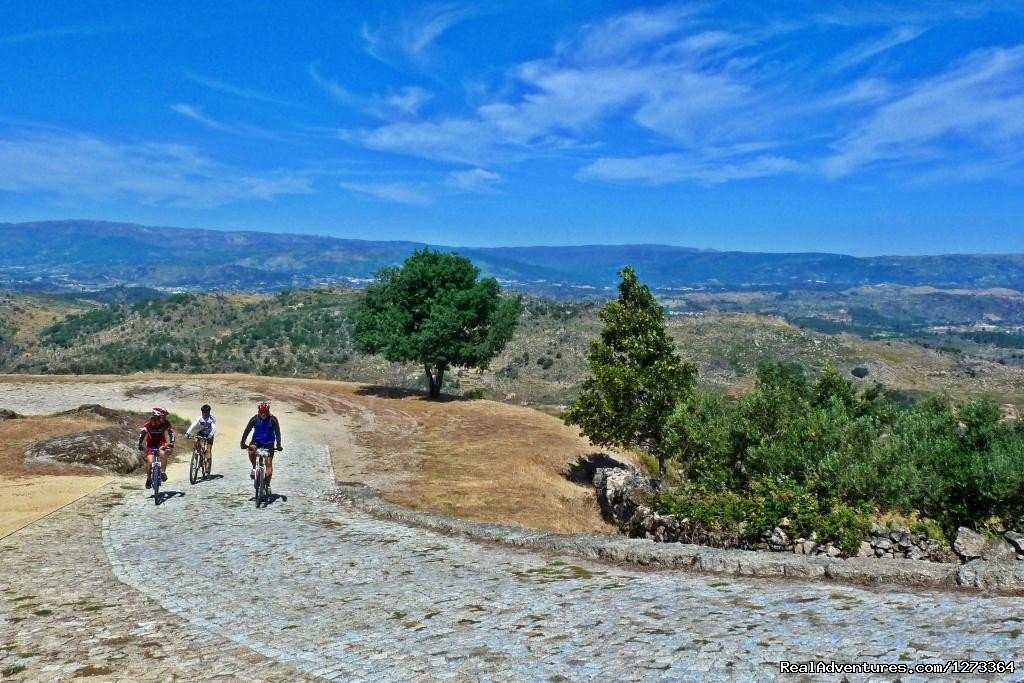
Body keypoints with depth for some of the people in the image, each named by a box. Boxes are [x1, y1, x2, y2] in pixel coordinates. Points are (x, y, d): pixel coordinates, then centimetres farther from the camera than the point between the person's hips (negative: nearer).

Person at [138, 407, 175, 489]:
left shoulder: (166, 423, -18)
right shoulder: (149, 424, -24)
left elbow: (171, 433, -24)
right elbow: (142, 434, -31)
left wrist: (171, 443, -40)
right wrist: (140, 445, -43)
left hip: (161, 442, 1)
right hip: (150, 444, -1)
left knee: (163, 453, -31)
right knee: (150, 461, -17)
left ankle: (163, 472, -19)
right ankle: (149, 478, 4)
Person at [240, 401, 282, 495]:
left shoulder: (273, 419, -16)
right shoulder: (254, 419, -14)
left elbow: (277, 432, -12)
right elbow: (247, 431, -12)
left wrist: (278, 445, -21)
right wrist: (242, 443, -22)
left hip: (268, 443, -1)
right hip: (257, 441, 1)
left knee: (269, 463, -6)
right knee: (251, 450, -33)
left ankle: (268, 484, 4)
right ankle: (254, 468, -7)